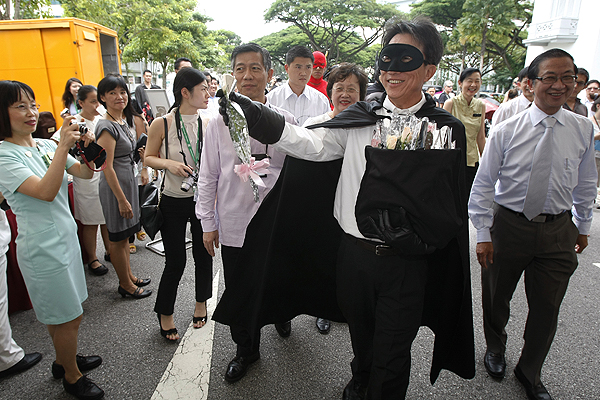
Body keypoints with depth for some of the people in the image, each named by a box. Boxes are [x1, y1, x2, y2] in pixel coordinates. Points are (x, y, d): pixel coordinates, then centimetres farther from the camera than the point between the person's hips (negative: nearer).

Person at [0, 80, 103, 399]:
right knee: (69, 316, 7)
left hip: (65, 237, 7)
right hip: (43, 248, -7)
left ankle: (64, 360, 44)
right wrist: (63, 146, -31)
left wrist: (87, 148, -15)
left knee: (59, 311, 23)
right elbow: (46, 192, -28)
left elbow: (85, 173, 4)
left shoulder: (46, 145, 4)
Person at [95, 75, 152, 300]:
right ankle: (125, 285, 20)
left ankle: (129, 276, 34)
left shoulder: (124, 120, 8)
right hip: (114, 186, -9)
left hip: (128, 181, 9)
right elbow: (107, 167, -21)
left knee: (125, 235, 19)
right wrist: (121, 199, -20)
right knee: (118, 238, 5)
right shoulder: (106, 126, -19)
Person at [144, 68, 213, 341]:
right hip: (173, 202, -2)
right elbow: (149, 157, 1)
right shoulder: (162, 125, -10)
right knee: (175, 262, 5)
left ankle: (201, 302, 41)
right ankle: (165, 314, 31)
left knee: (203, 256, 14)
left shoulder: (208, 124, -3)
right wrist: (169, 164, -19)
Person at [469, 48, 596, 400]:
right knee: (497, 298, 15)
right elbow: (484, 184, -6)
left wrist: (583, 226, 17)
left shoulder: (583, 129, 0)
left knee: (547, 308, 10)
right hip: (509, 224, -2)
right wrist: (484, 234, -8)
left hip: (558, 230, 2)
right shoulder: (506, 131, -9)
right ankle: (496, 349, 46)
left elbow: (586, 183, 12)